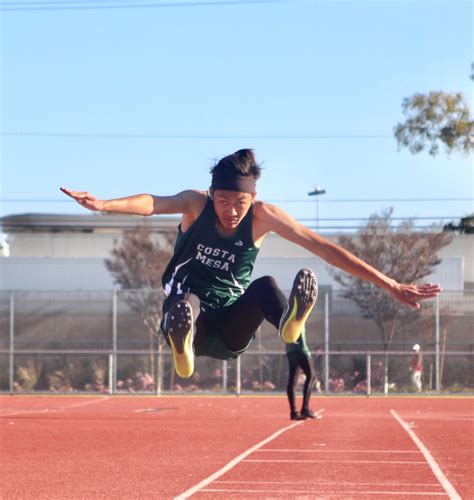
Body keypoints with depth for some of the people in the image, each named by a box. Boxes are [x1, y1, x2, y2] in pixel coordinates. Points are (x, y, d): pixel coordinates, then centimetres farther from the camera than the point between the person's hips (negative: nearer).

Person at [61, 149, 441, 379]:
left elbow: (324, 248, -10)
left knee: (264, 286, -31)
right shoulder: (196, 204, -9)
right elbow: (154, 203, -31)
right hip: (190, 317, -1)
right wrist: (104, 204, -53)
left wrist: (391, 286, -14)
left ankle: (290, 321, -66)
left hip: (232, 331, 1)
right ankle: (182, 345, -70)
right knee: (185, 301, -37)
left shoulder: (263, 216, -7)